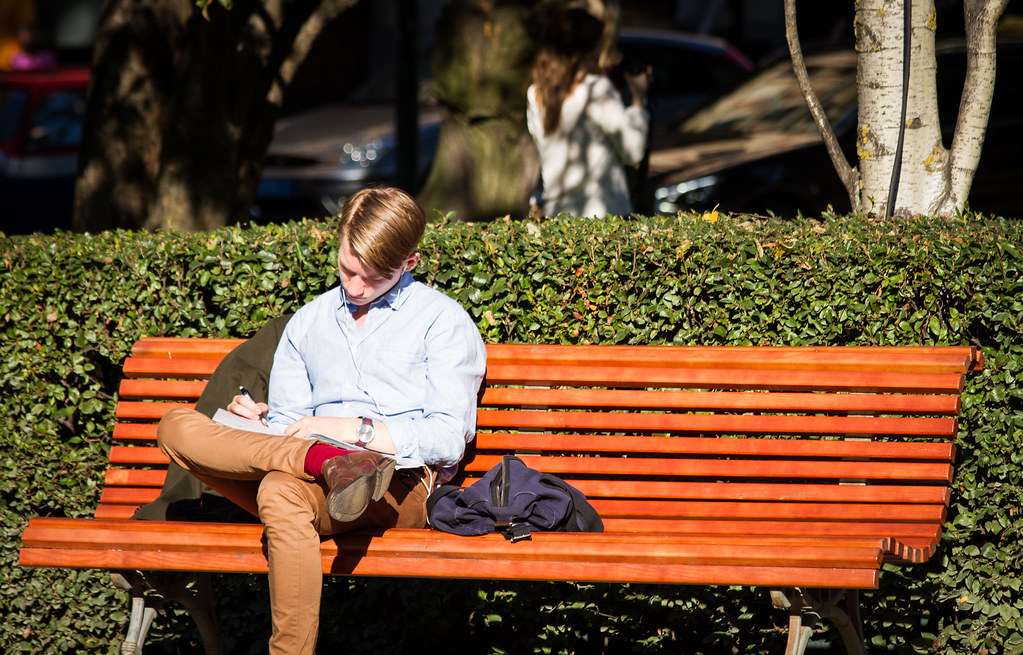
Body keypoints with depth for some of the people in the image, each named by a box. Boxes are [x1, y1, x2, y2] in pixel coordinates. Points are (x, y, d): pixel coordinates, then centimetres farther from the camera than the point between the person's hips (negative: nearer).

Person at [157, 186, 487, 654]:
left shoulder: (444, 321, 9)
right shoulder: (308, 323, 26)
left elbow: (449, 440, -1)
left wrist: (353, 429, -10)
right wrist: (260, 424, -3)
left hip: (403, 481, -5)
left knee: (282, 492, -38)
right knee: (177, 427, -19)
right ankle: (329, 463, -36)